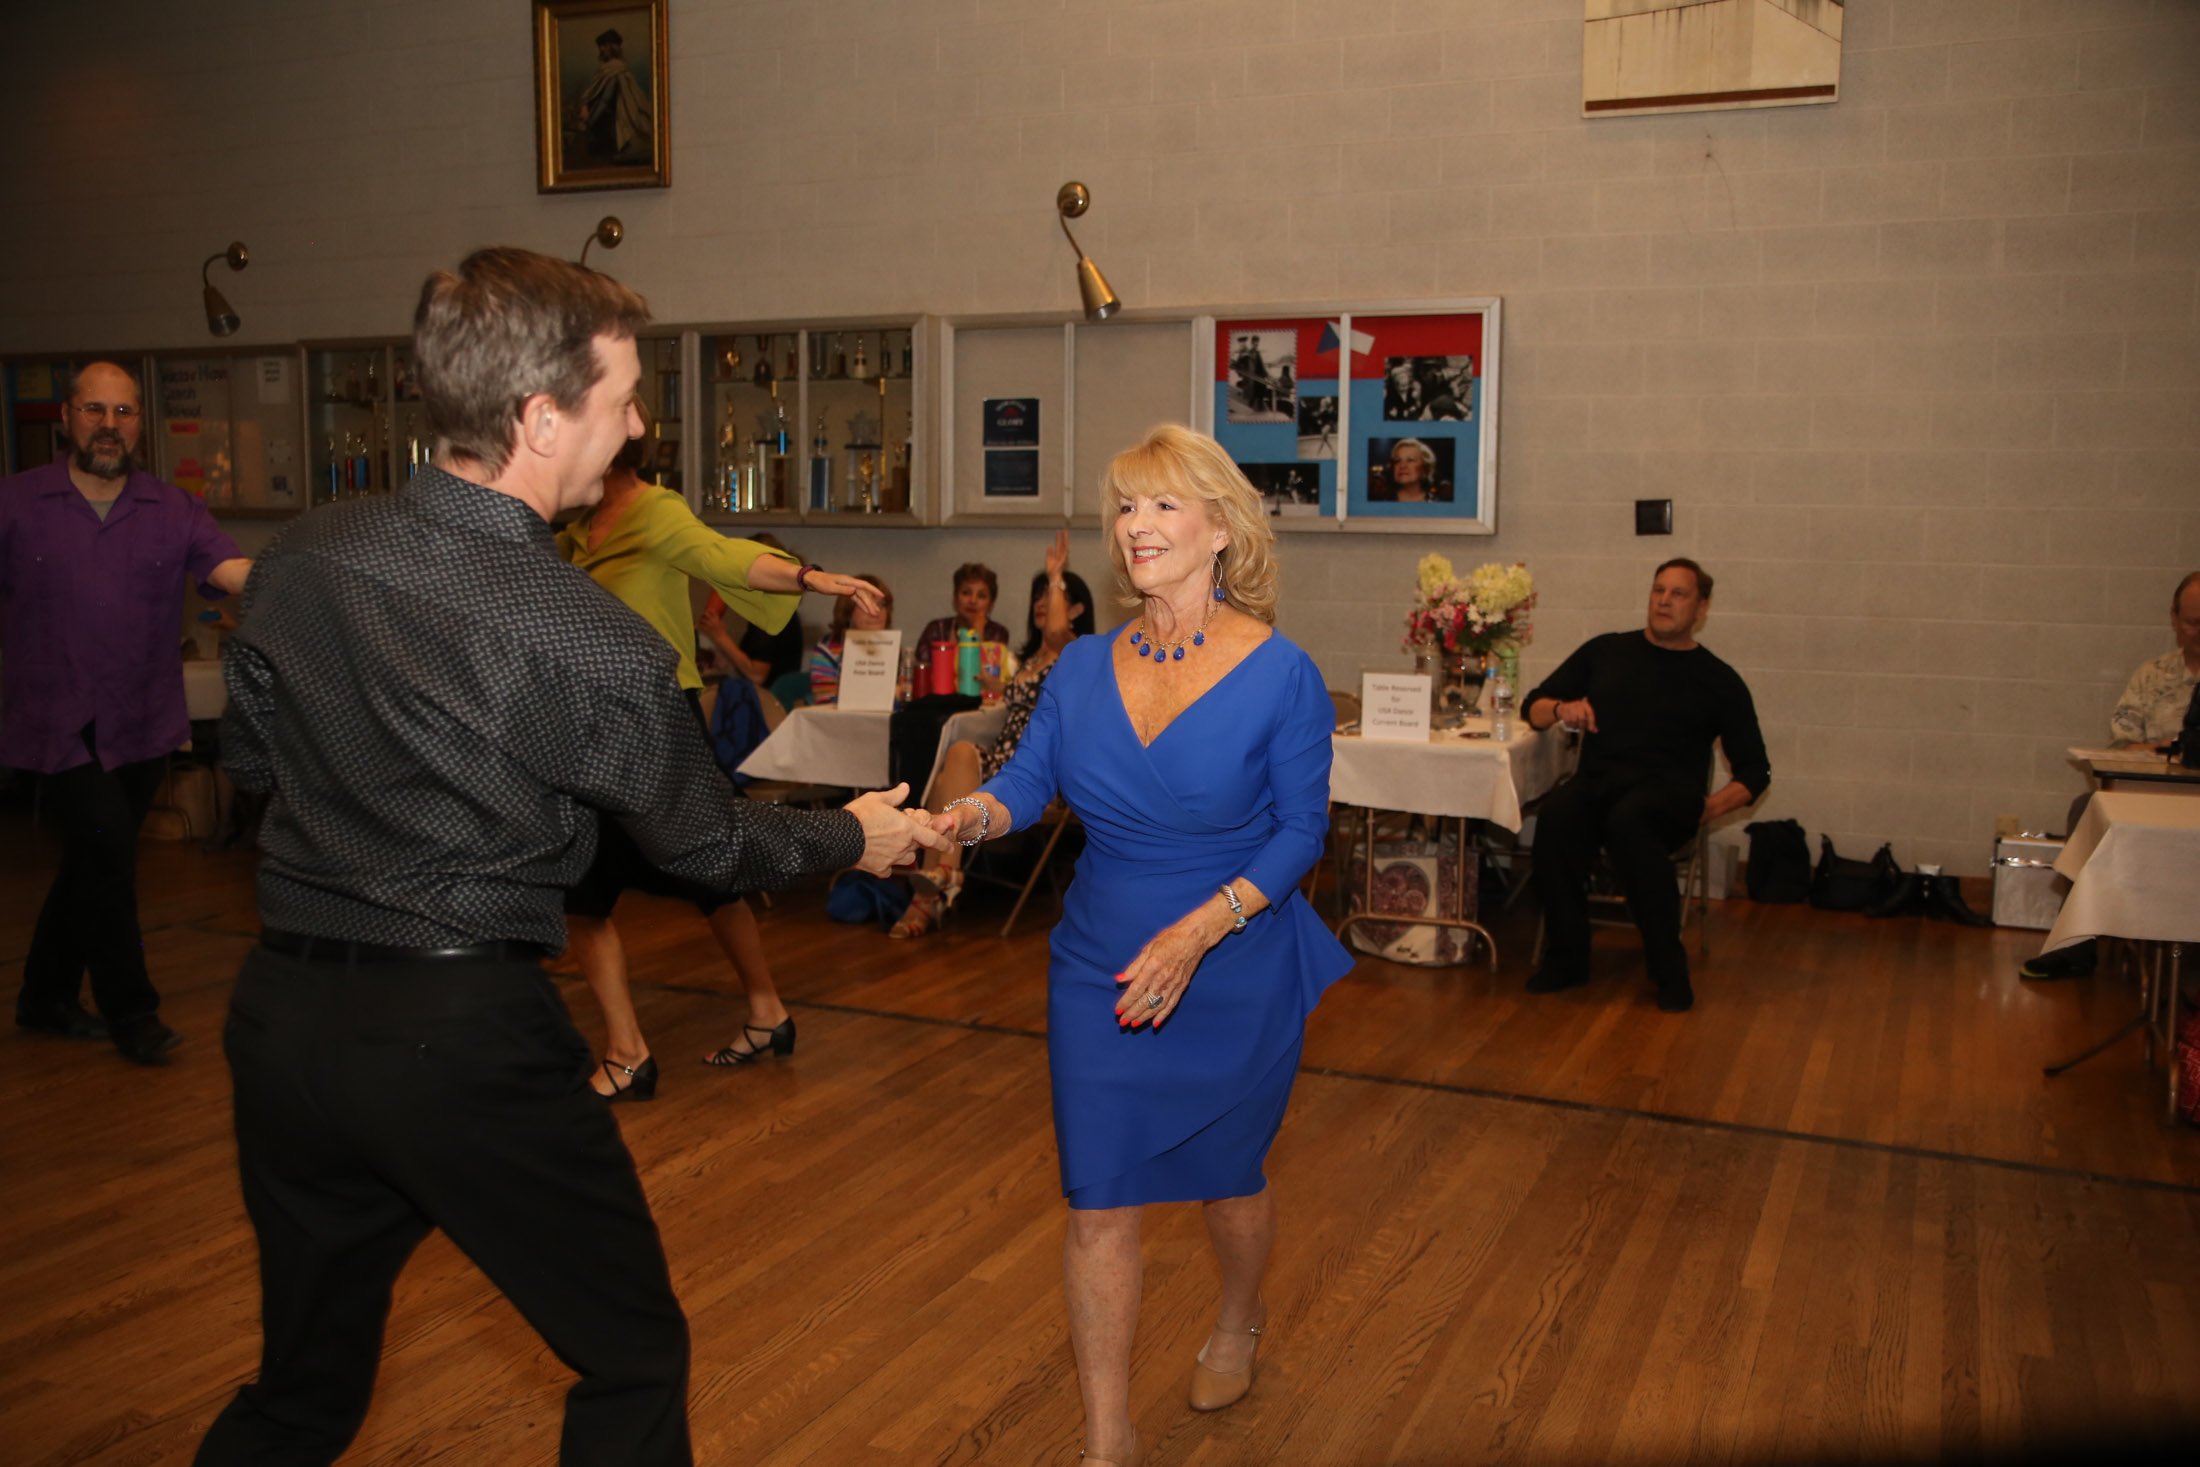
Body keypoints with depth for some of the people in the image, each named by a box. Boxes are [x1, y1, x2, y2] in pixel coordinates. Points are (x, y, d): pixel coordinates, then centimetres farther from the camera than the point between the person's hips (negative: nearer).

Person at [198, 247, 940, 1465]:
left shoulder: (298, 559, -2)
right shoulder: (597, 645, -18)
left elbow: (249, 755, 14)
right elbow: (703, 841, -3)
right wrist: (854, 837, 15)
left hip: (280, 1011, 6)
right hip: (462, 1039, -6)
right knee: (633, 1362, 15)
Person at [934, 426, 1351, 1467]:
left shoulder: (1280, 675, -14)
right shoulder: (1083, 666, -3)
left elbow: (1300, 831, -11)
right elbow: (1028, 778, -3)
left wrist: (1199, 931, -22)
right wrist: (972, 816, -26)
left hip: (1236, 973, -2)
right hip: (1099, 969, 3)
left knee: (1223, 1174, 19)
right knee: (1097, 1201, 3)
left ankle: (1240, 1318, 53)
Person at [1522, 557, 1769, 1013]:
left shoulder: (1718, 680, 13)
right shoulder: (1605, 651, 19)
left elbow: (1755, 769, 14)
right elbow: (1534, 708, 22)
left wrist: (1715, 805, -6)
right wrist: (1562, 708, -2)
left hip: (1669, 792, -2)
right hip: (1597, 782, 2)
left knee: (1628, 821, -39)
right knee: (1555, 815, -34)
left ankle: (1668, 969, -28)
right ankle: (1566, 958, -20)